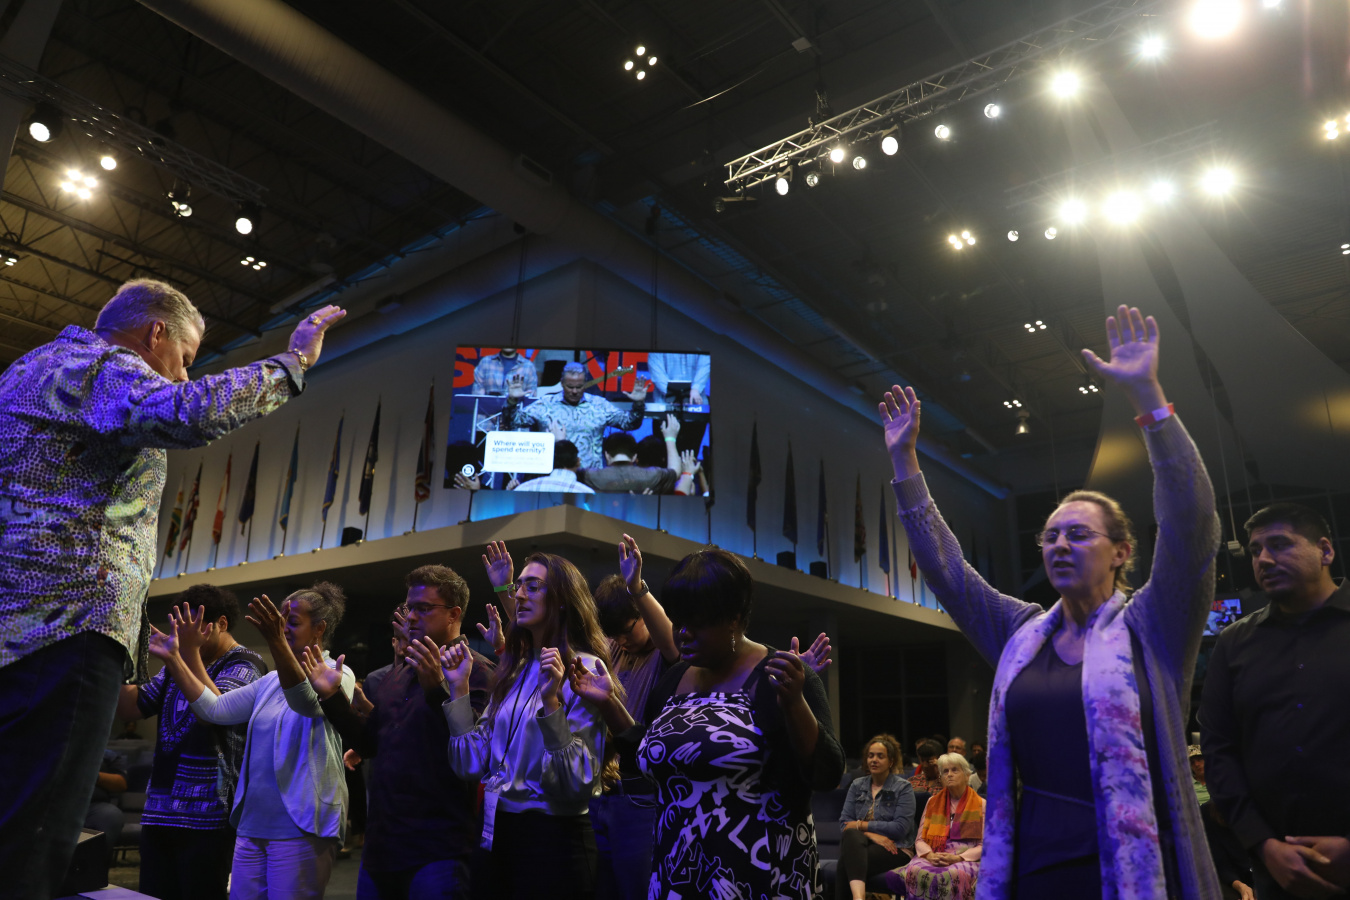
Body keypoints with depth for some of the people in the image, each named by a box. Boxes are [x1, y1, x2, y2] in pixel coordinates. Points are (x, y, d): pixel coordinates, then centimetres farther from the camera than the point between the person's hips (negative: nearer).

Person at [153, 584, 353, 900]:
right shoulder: (271, 681, 14)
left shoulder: (337, 673, -7)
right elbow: (214, 709, 6)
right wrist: (174, 659, -2)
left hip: (300, 826, -7)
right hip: (252, 823, 7)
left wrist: (277, 643, -41)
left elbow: (308, 702, -28)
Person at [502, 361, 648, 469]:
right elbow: (513, 422, 8)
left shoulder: (599, 405, 12)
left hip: (590, 474, 1)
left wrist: (638, 404, -4)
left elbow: (628, 422, 11)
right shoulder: (546, 405, 9)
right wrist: (512, 401, -9)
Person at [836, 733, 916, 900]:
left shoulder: (903, 788, 4)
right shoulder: (857, 786, 14)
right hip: (858, 843, 3)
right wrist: (871, 834, -15)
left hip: (892, 848, -3)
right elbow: (844, 823, 5)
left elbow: (901, 827, -9)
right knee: (850, 835, -39)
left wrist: (861, 825, -9)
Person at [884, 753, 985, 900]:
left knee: (954, 875, -41)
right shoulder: (933, 802, 19)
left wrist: (958, 858, -13)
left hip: (966, 859, -2)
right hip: (934, 858, 2)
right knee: (915, 871, -36)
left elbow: (984, 845, 3)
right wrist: (930, 855, -8)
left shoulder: (981, 805, 10)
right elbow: (920, 840, 15)